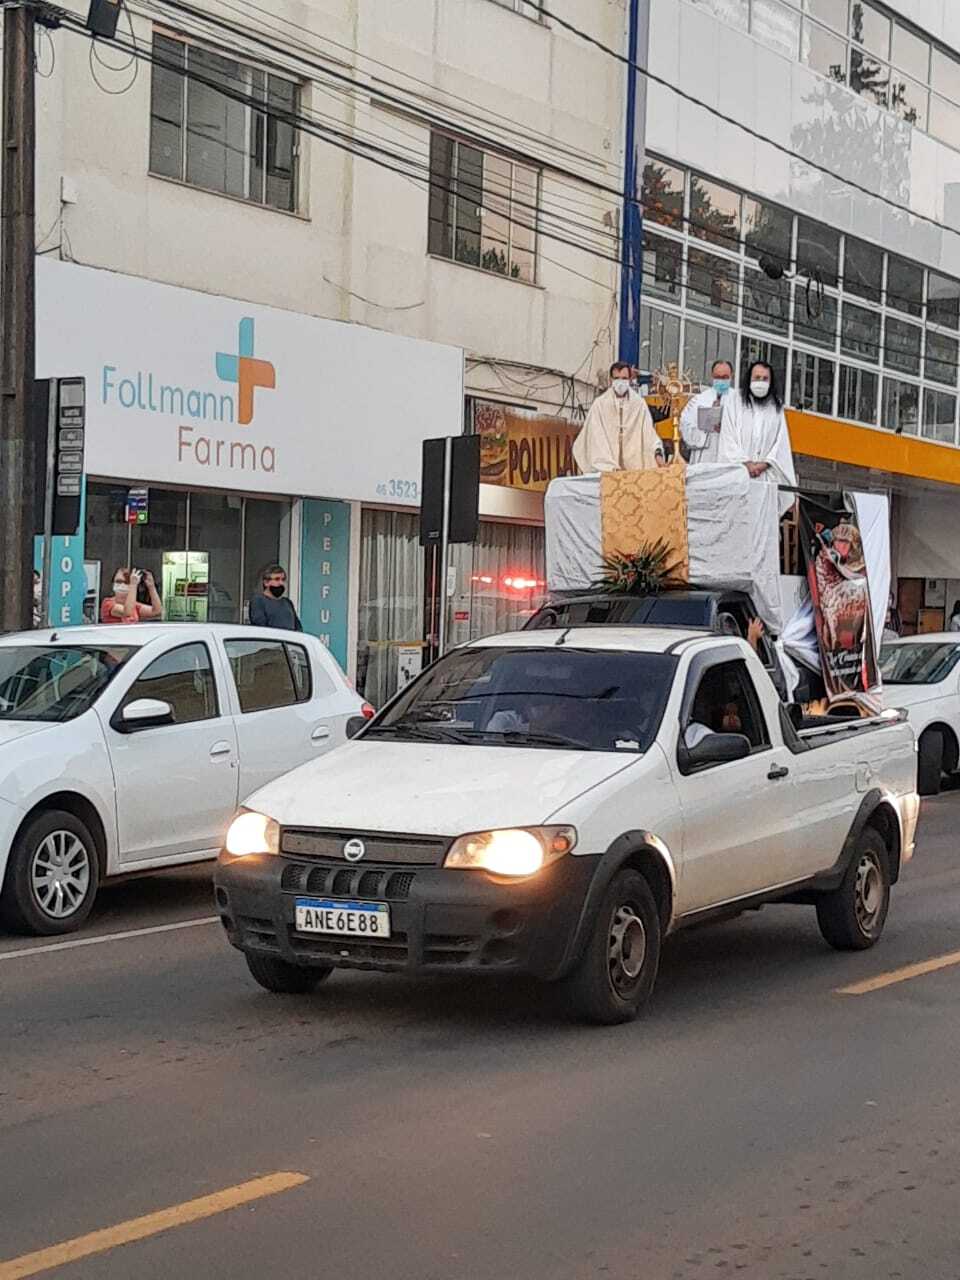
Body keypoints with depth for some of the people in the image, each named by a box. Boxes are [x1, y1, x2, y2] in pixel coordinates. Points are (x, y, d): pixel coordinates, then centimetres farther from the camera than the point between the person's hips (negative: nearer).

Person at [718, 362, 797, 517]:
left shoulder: (776, 408, 16)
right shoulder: (733, 402, 6)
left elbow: (780, 442, 10)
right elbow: (729, 437, -1)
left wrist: (764, 464, -6)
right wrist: (746, 463, -11)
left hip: (767, 476, 3)